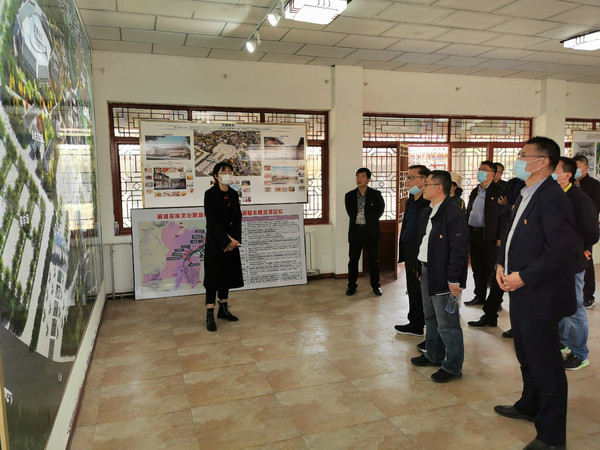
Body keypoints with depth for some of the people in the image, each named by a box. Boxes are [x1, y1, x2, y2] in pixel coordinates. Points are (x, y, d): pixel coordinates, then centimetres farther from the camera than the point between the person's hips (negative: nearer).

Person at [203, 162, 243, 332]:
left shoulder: (233, 194, 8)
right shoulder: (210, 194, -9)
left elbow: (238, 218, 7)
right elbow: (211, 221, -14)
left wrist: (235, 239, -5)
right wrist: (227, 240, -16)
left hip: (232, 241, 6)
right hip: (215, 241, -6)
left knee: (227, 273, 12)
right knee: (213, 275, -3)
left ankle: (223, 309, 25)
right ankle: (210, 315, 2)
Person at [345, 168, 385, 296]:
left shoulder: (375, 194, -2)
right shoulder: (350, 195, 4)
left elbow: (381, 209, 12)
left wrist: (372, 219, 9)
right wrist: (355, 220, 11)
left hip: (371, 231, -2)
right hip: (355, 230, 2)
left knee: (374, 259, 6)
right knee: (353, 259, 6)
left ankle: (376, 286, 19)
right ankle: (352, 286, 18)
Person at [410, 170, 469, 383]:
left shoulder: (454, 214, -19)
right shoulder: (429, 213, 12)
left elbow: (459, 250, -21)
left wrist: (453, 280, -21)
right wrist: (422, 270, 16)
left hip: (444, 277, -10)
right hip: (427, 272, 10)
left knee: (447, 324, 1)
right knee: (430, 317, 22)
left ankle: (453, 367, 16)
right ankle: (434, 355, 40)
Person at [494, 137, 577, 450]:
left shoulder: (551, 198, -19)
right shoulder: (526, 196, 11)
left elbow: (561, 250, -25)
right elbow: (511, 235, 19)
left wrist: (523, 277, -20)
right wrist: (501, 264, 4)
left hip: (539, 296, -10)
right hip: (521, 293, 10)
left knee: (545, 365, 3)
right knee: (526, 356, 25)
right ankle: (529, 406, 46)